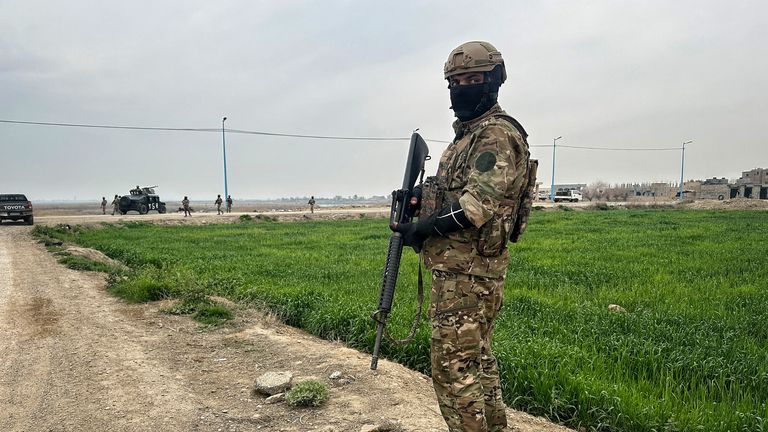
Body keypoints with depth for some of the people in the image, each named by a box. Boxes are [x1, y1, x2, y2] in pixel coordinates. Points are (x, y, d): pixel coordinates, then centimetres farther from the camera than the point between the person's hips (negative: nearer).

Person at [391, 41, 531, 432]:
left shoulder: (498, 134, -12)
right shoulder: (466, 134, 20)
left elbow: (479, 203, -22)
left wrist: (423, 228, -16)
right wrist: (422, 200, 7)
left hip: (466, 272, -10)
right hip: (458, 268, 10)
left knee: (453, 366, -7)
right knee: (477, 359, 17)